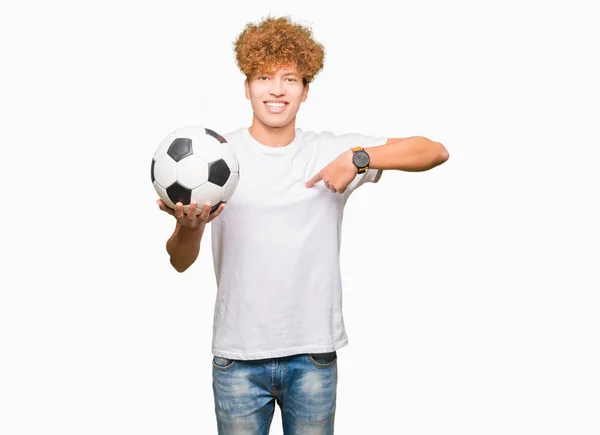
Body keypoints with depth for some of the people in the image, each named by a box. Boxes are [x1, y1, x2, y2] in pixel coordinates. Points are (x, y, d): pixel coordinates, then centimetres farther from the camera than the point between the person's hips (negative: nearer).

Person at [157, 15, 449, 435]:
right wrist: (189, 226, -29)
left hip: (313, 355, 1)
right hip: (238, 358, -1)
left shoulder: (331, 151, 1)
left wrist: (360, 159, -16)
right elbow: (180, 262, -6)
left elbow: (435, 151, -3)